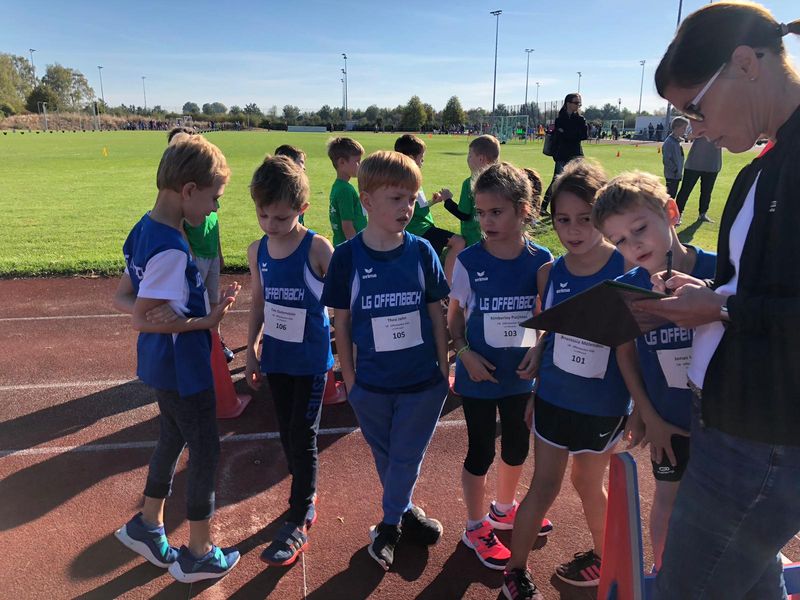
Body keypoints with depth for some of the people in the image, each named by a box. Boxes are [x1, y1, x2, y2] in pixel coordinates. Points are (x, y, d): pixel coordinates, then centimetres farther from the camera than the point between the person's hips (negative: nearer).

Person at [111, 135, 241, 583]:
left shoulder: (143, 231, 2)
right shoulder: (172, 249, -27)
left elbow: (123, 299, 5)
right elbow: (144, 320, -24)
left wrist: (157, 312, -9)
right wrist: (205, 322, -21)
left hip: (161, 365, 9)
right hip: (185, 370, -9)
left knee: (173, 439, 26)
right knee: (206, 452, 8)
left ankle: (148, 525, 44)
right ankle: (199, 555, 26)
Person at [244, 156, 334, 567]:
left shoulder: (318, 248, -16)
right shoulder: (257, 251, 0)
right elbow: (259, 303, 11)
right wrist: (251, 351, 14)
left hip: (311, 359, -5)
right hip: (275, 358, 5)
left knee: (303, 437, 2)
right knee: (287, 433, 17)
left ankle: (297, 525, 15)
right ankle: (306, 497, 38)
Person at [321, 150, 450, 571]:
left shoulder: (421, 252, -8)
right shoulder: (347, 256, -11)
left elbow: (436, 314, 0)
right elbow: (341, 322, -3)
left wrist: (444, 370, 2)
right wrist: (348, 378, 0)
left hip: (422, 382, 0)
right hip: (370, 384, 0)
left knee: (405, 458, 12)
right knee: (385, 457, 18)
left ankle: (389, 526, 35)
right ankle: (404, 513, 43)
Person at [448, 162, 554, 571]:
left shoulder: (541, 260, -8)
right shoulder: (469, 262, -14)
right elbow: (455, 315, -3)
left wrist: (539, 351, -11)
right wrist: (465, 353, -17)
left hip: (520, 375, 3)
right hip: (478, 376, -3)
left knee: (517, 448, 20)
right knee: (481, 452, 9)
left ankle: (504, 509, 48)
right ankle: (476, 528, 32)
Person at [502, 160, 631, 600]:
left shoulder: (628, 270, -15)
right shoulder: (549, 274, -6)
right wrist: (533, 390, 12)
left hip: (605, 405, -2)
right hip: (553, 399, 2)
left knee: (588, 483, 18)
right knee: (544, 486, 10)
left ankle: (604, 557, 47)